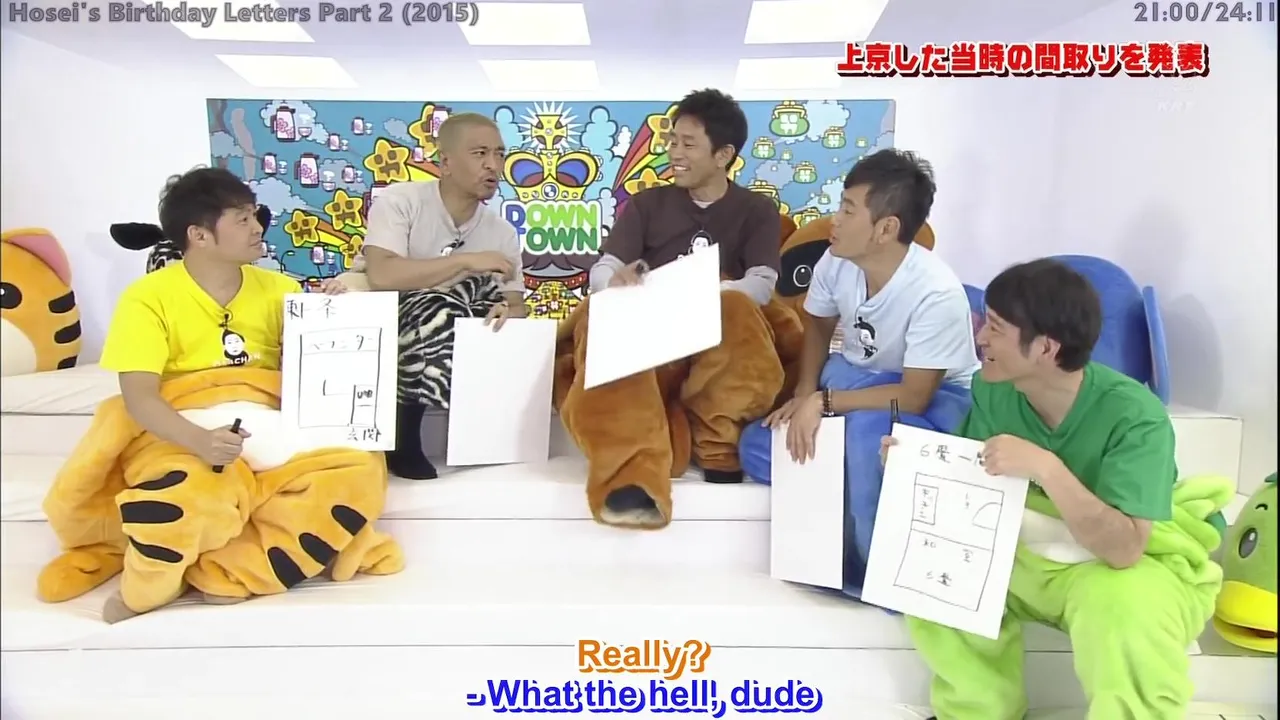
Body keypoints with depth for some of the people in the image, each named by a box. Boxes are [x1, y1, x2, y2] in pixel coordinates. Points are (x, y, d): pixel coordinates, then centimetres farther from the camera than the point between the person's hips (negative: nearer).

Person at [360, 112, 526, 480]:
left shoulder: (503, 232, 0)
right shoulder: (400, 200, -13)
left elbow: (517, 305, -2)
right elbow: (381, 275, -28)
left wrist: (507, 311, -27)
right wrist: (466, 260, -28)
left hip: (456, 350, 4)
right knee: (447, 304, -31)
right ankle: (401, 435, -19)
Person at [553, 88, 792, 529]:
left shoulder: (757, 211, 13)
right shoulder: (646, 205, 17)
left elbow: (761, 285, -4)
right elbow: (602, 271, 5)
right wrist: (617, 283, -22)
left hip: (719, 344, -1)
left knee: (736, 310, -36)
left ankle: (717, 445, -22)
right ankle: (635, 478, -54)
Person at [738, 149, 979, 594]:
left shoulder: (936, 293, -31)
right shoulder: (836, 261, -14)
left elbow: (914, 396, -27)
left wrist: (823, 401, -28)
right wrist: (804, 393, -8)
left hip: (934, 399, -6)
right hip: (854, 377, 6)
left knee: (865, 431, -40)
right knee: (759, 446, -9)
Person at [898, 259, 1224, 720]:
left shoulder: (1134, 416, -26)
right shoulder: (992, 390, -11)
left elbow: (1123, 549, -33)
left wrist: (1046, 468, -45)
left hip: (1131, 568, -5)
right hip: (1025, 556, 5)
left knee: (1125, 614, -38)